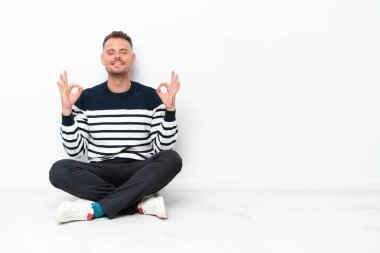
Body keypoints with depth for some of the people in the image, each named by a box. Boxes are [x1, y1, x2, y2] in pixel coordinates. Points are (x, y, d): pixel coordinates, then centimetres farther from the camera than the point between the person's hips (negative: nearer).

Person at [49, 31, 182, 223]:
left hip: (139, 175, 0)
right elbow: (75, 151, 1)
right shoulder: (86, 98, 5)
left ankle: (96, 208, -27)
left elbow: (163, 148, -2)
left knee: (172, 159, -29)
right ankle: (141, 203, -25)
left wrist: (170, 108, -13)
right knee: (59, 170, -27)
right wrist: (67, 110, -9)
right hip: (98, 174, 1)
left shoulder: (150, 97, 4)